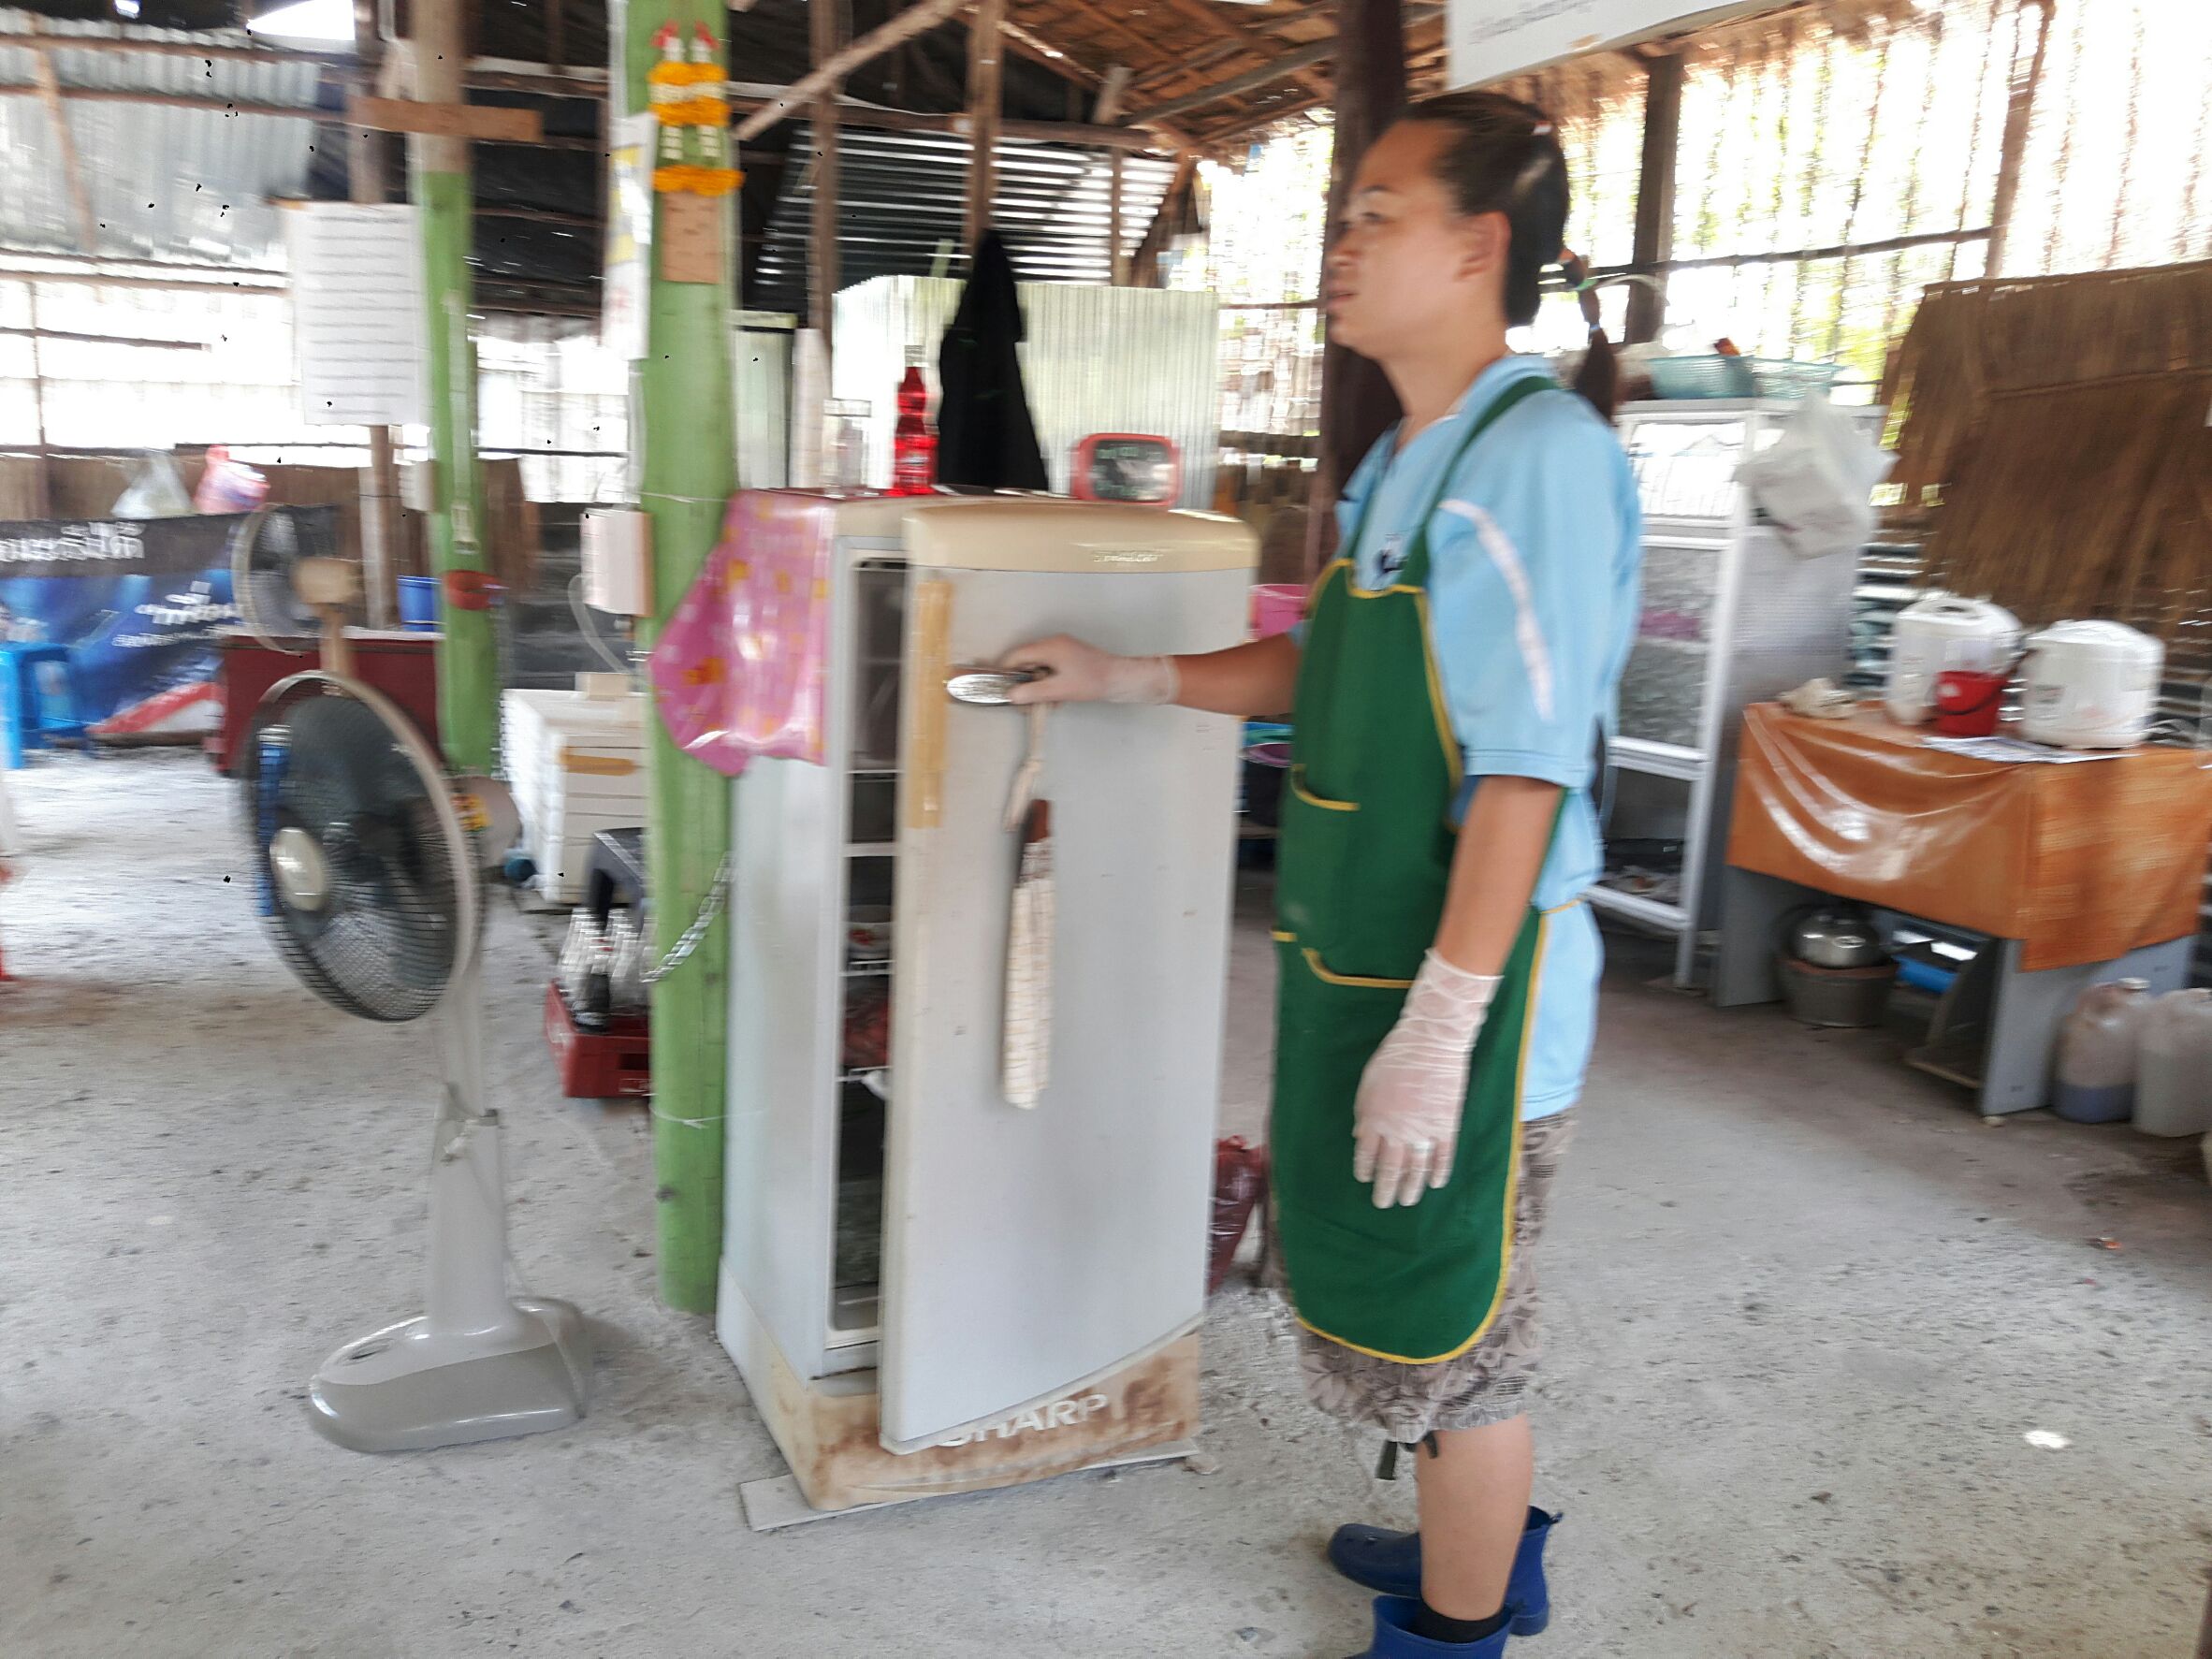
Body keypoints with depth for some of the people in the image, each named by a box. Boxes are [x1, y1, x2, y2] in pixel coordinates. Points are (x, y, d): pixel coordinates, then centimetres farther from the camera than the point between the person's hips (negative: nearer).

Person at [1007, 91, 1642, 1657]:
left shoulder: (1539, 455, -19)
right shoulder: (1409, 459, 10)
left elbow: (1523, 775, -24)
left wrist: (1438, 1026, -24)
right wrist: (1126, 676, 15)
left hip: (1467, 984, -9)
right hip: (1364, 953, 9)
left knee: (1452, 1324, 9)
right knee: (1415, 1298, 24)